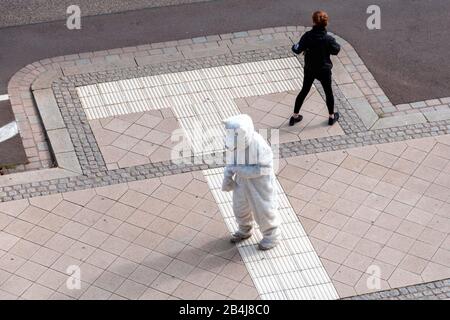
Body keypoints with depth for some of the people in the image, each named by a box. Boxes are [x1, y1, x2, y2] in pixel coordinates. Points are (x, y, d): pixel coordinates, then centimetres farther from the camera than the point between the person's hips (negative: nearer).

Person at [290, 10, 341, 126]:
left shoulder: (307, 36, -20)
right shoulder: (328, 39, -24)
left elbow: (298, 50, -17)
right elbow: (335, 51, -7)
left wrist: (294, 46, 5)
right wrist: (336, 44, 12)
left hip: (309, 70, 2)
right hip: (324, 71, -2)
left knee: (304, 91, 20)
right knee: (328, 92, 20)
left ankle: (295, 116, 28)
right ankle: (332, 117, 35)